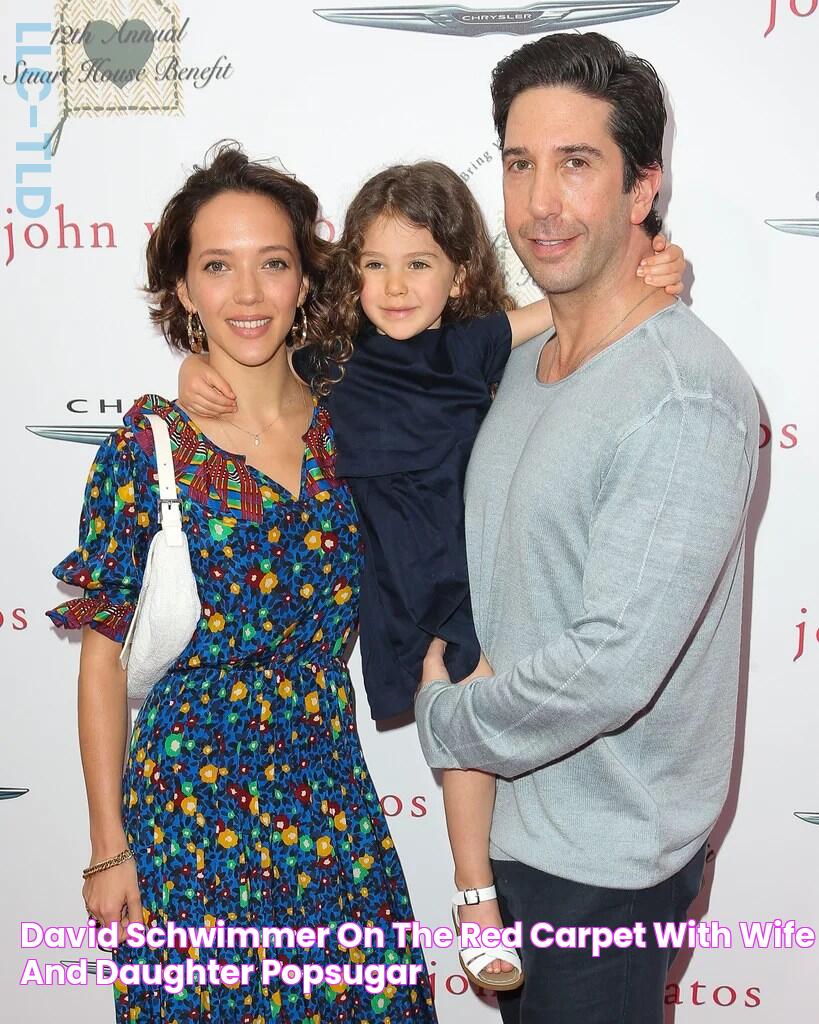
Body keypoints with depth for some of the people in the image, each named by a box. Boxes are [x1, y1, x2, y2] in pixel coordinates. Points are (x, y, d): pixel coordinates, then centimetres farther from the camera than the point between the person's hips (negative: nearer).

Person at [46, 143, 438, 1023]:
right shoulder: (148, 445, -11)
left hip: (330, 790, 4)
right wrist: (108, 849, -4)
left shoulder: (344, 427, -1)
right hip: (193, 804, -3)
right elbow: (104, 660, -7)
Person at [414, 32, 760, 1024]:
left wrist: (443, 718, -14)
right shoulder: (526, 361, 4)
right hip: (504, 815, 8)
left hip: (604, 856, -8)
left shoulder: (687, 401, -25)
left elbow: (611, 666, -30)